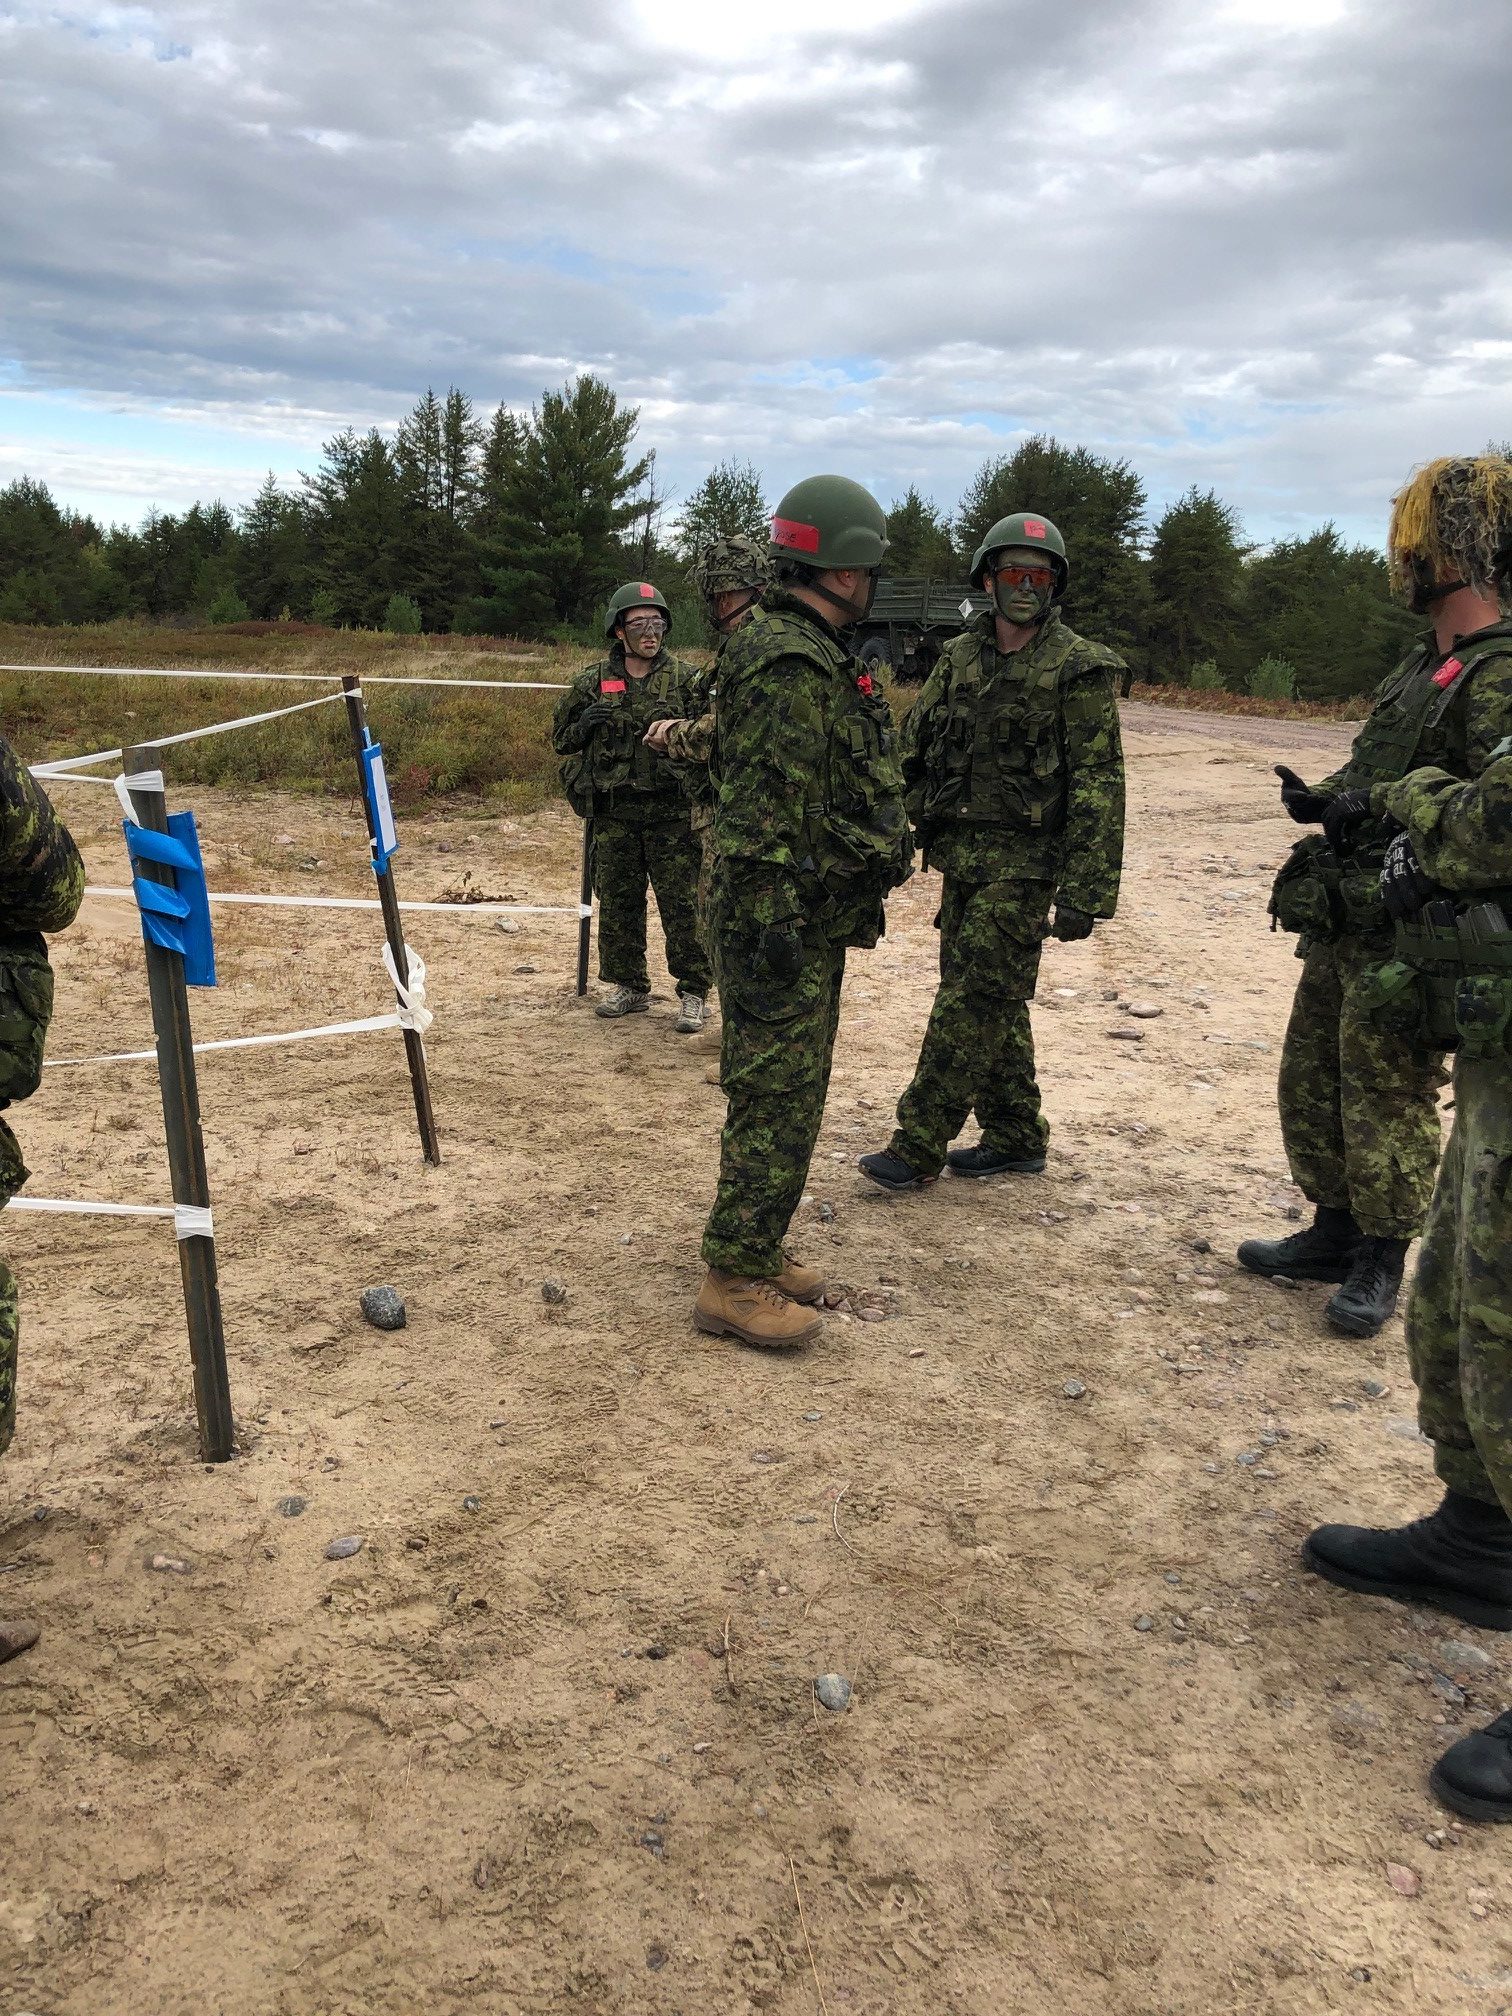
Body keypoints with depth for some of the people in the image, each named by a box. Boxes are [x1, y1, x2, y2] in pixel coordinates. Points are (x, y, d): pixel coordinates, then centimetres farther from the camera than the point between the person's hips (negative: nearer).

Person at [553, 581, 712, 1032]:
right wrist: (584, 725, -8)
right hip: (614, 815, 3)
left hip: (672, 813, -3)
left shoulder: (685, 679, 1)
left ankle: (693, 993, 7)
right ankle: (629, 987, 25)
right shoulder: (592, 682, 7)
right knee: (617, 905, 10)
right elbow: (560, 738, 13)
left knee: (682, 905, -2)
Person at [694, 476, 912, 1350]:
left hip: (815, 921, 11)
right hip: (788, 919, -11)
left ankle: (758, 1252, 28)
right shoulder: (789, 664, -17)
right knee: (777, 1100, -5)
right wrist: (774, 920, -25)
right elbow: (763, 810, -23)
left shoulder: (816, 655, 17)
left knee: (788, 1092, 16)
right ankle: (734, 1283, 4)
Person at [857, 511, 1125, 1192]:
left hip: (1022, 867, -6)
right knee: (992, 1005, 13)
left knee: (969, 1006, -6)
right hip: (960, 858, 7)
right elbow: (913, 747, 12)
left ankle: (918, 1147, 1)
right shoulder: (959, 656, 9)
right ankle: (1015, 1139, 26)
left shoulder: (1080, 670, -8)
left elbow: (1097, 785, -12)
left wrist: (1085, 892, -17)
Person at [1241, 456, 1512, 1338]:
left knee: (1388, 1100, 2)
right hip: (1342, 922, 9)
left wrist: (1375, 813, -26)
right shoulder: (1423, 666, 15)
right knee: (1311, 1084, 16)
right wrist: (1322, 798, 3)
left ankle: (1382, 1261, 18)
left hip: (1404, 936, -9)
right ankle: (1333, 1232, 31)